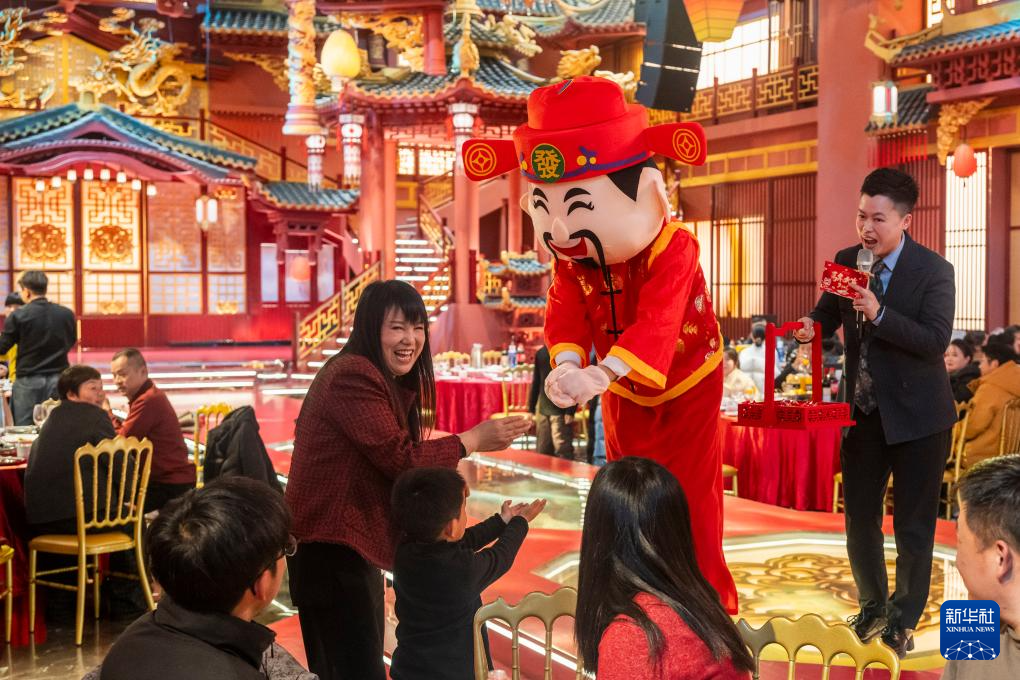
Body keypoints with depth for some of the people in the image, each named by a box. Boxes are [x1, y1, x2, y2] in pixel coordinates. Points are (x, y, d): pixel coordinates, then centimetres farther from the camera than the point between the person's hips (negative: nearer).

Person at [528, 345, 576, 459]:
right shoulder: (541, 353, 13)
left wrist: (570, 411, -15)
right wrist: (531, 410, 13)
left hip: (561, 411, -6)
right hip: (542, 410, 6)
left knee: (563, 451, -10)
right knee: (542, 452, 8)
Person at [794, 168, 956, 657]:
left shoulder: (934, 271, -15)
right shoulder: (846, 260, -1)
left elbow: (936, 341, -21)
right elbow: (829, 310, 9)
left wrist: (879, 314, -33)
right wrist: (813, 324, -15)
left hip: (917, 415, -4)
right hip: (863, 411, 4)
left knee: (913, 526, 8)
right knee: (858, 517, 13)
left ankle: (903, 619, 28)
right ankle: (872, 604, 36)